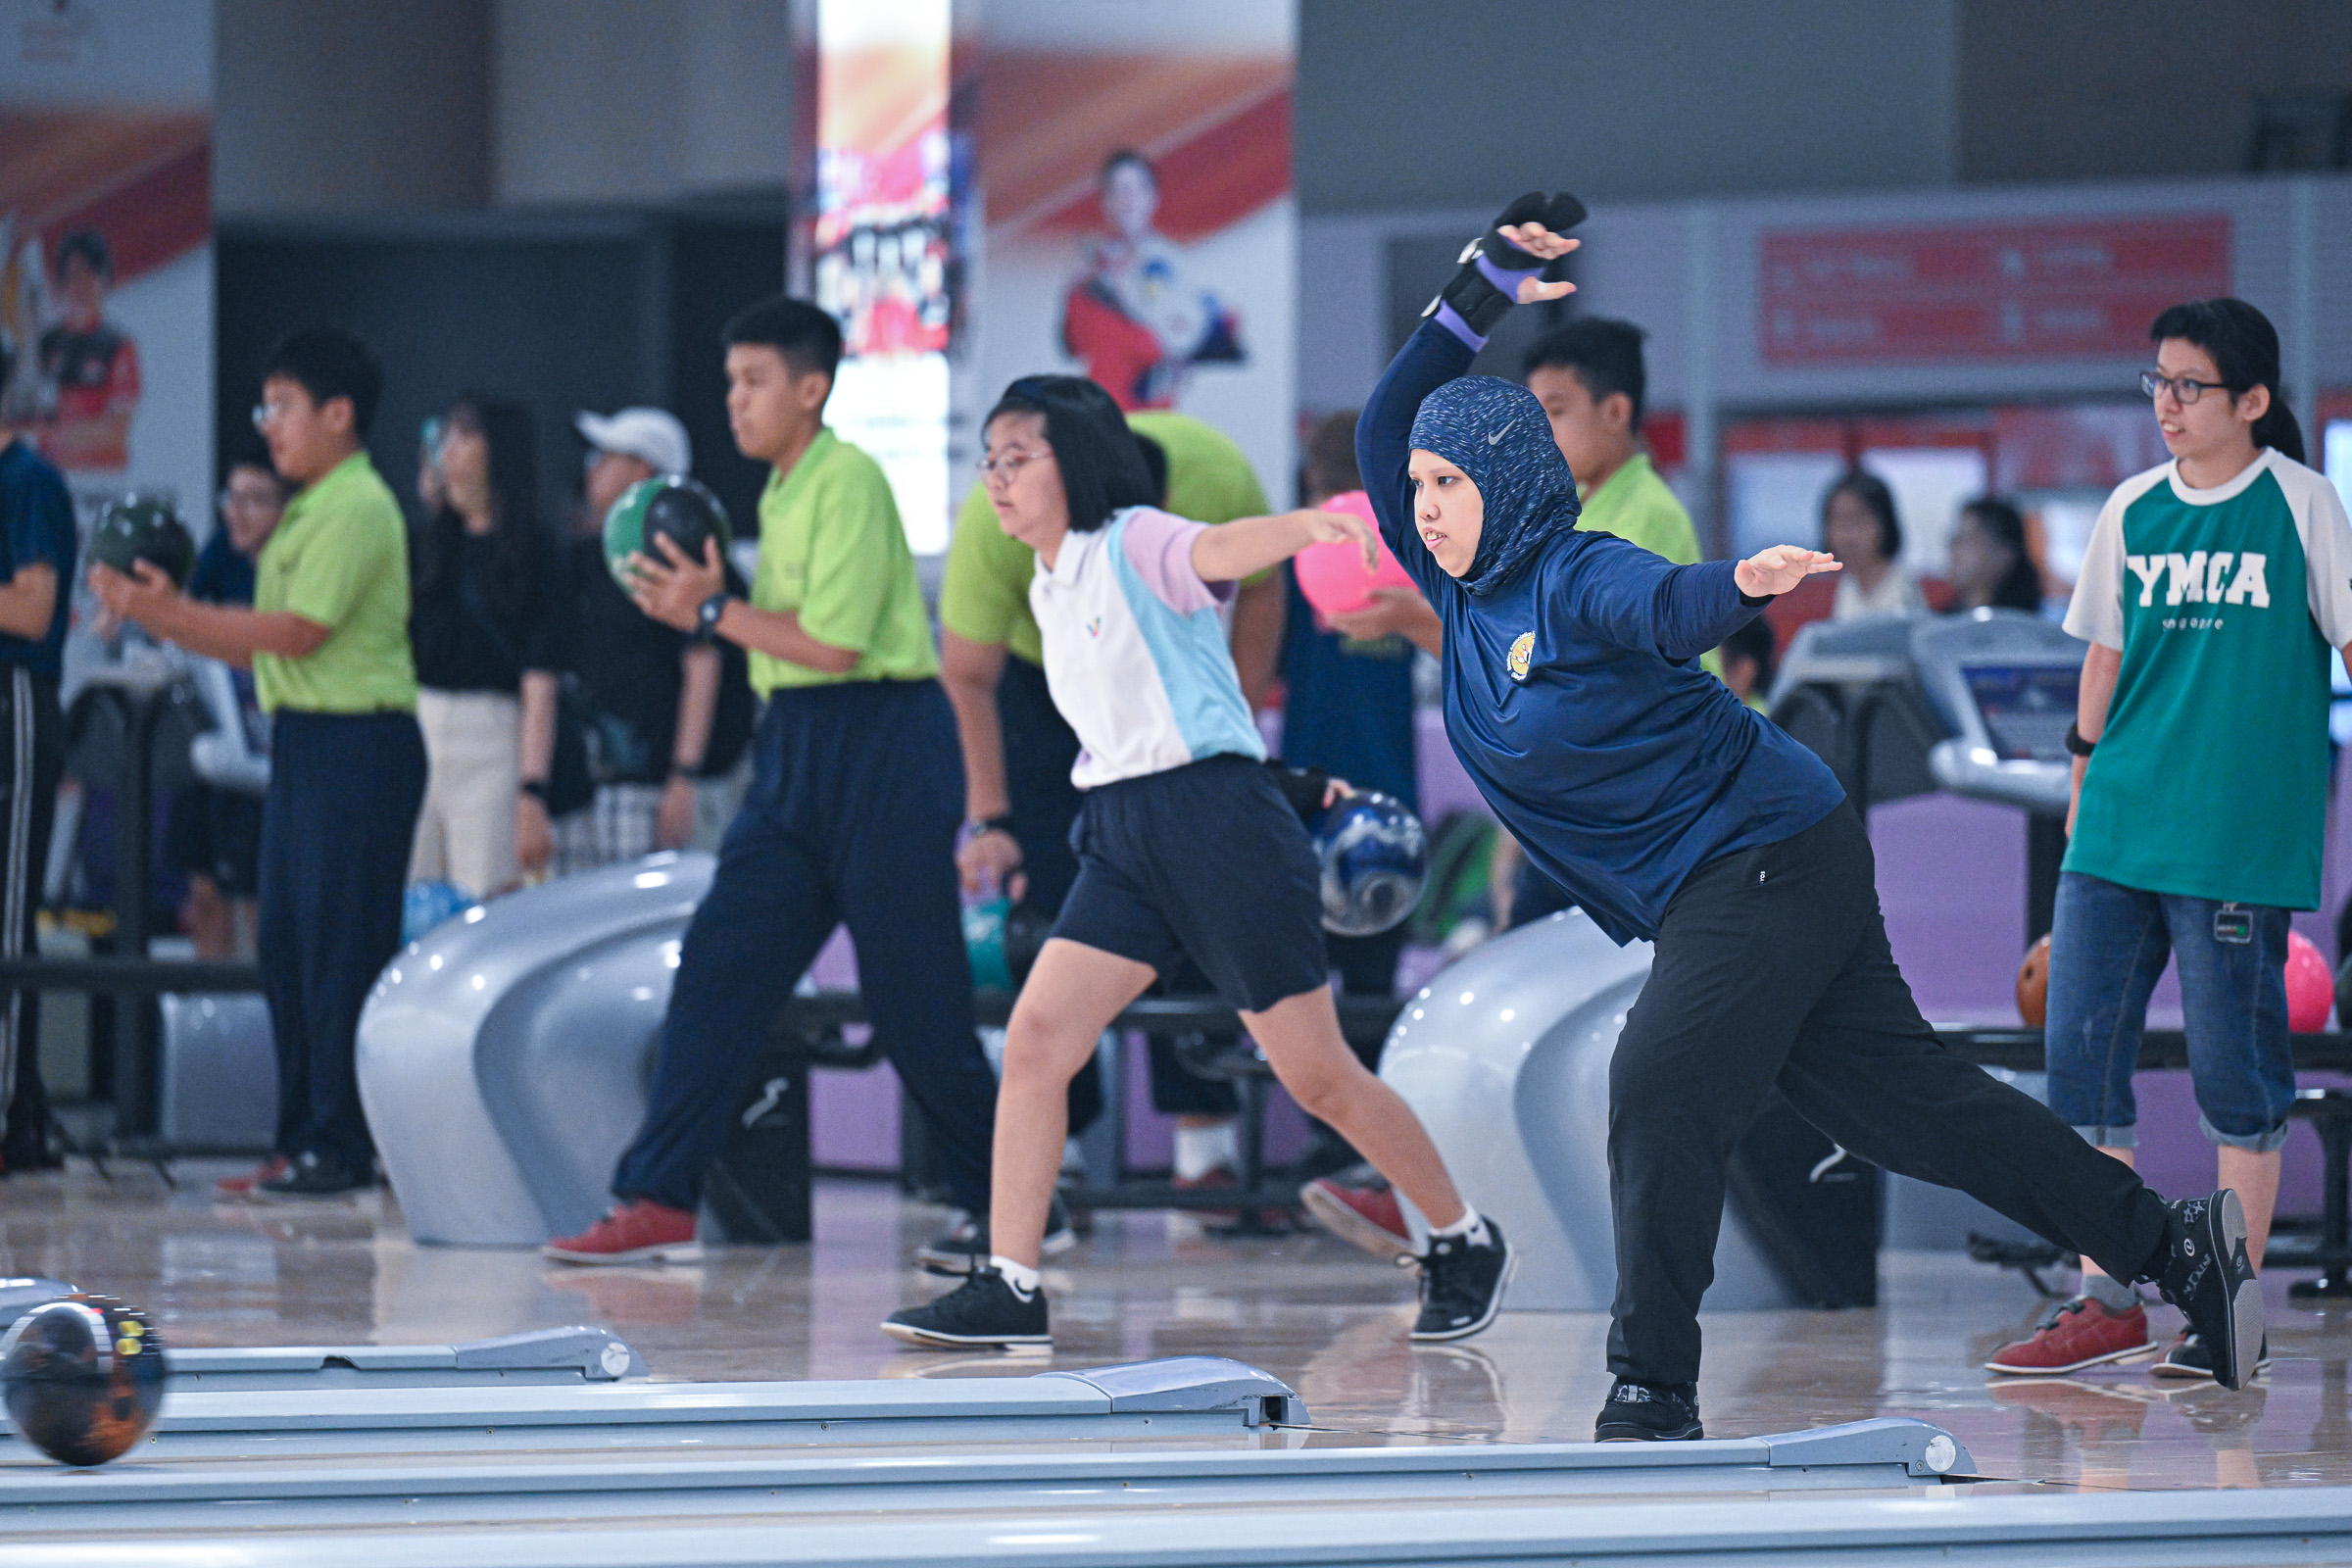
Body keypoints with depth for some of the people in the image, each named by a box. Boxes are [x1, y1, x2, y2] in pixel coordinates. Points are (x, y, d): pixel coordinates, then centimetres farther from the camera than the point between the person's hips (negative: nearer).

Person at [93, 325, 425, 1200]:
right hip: (304, 738, 10)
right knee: (286, 947, 10)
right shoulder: (307, 513, 19)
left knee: (339, 950, -8)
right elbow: (260, 648, 18)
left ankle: (340, 1149, -5)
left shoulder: (356, 508, -12)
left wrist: (169, 612, -17)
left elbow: (299, 631, -19)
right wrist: (160, 614, 8)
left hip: (358, 742, -10)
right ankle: (302, 1140, 15)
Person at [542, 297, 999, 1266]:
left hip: (883, 748, -9)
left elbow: (834, 641, -18)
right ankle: (658, 1201, -2)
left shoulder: (849, 481, -12)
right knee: (719, 969, 0)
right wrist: (700, 605, 7)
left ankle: (1008, 1203, 13)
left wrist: (715, 613, -11)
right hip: (796, 752, 9)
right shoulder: (782, 494, 15)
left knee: (914, 1003, -2)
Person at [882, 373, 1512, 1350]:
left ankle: (1465, 1244, 15)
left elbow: (1221, 551, -32)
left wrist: (1305, 525, -53)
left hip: (1214, 818, -7)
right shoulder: (1049, 589, 15)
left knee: (1315, 1075, -2)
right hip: (1121, 838, 7)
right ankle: (1008, 1289, -5)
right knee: (1034, 1042, -7)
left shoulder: (1137, 544, -9)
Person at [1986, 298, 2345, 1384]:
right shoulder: (2132, 510, 10)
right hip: (2119, 832, 5)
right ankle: (2106, 1303, 10)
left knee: (2235, 1065, -1)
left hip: (2241, 839, -5)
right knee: (2080, 1048, 2)